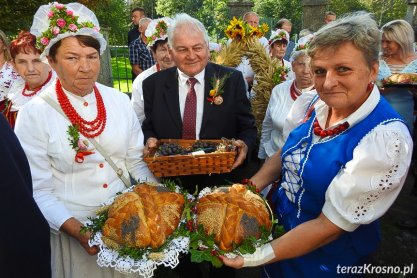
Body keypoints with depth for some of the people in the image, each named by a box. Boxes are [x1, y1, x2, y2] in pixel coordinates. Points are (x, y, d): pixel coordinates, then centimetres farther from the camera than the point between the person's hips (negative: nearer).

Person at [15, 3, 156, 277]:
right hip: (71, 230, -3)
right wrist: (75, 228, -22)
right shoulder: (34, 114, -12)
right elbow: (38, 190, -10)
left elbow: (137, 162, 3)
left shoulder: (119, 101, -3)